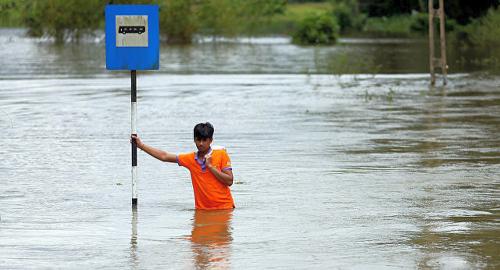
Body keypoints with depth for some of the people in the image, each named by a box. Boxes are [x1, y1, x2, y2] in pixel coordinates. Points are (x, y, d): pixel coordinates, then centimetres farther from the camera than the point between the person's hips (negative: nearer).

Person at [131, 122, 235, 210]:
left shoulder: (221, 154, -2)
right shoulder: (190, 159, 7)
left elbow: (229, 181, -7)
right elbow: (164, 156, 13)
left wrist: (210, 166, -12)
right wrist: (141, 145, 13)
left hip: (223, 208, -3)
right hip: (202, 208, 3)